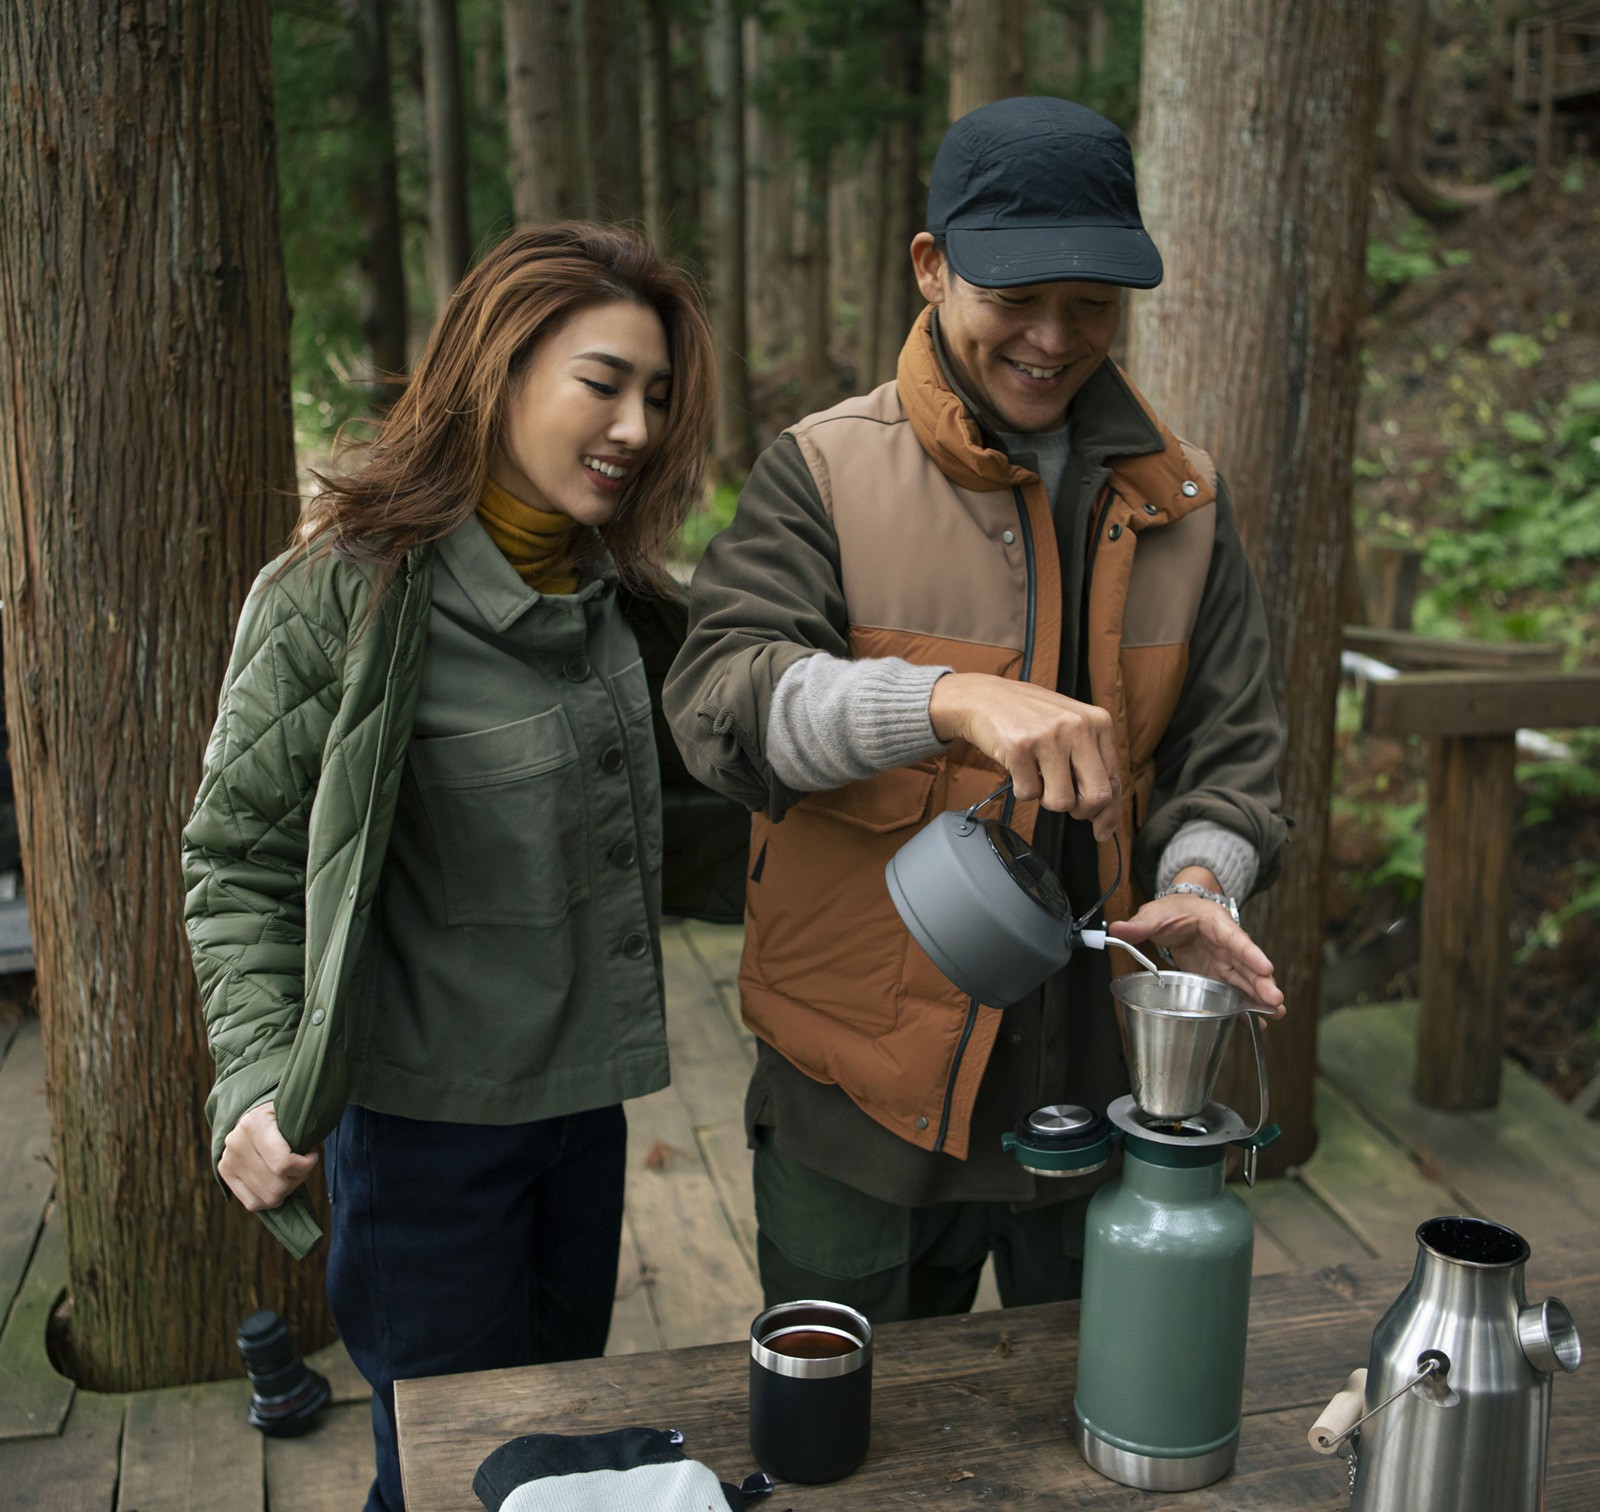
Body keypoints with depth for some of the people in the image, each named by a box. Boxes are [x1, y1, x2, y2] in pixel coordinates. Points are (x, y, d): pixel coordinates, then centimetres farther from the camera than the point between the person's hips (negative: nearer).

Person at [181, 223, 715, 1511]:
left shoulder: (600, 586, 3)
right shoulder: (347, 588, -17)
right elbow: (242, 855, -11)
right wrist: (258, 1081, -19)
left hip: (580, 1097, 7)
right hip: (426, 1117, -6)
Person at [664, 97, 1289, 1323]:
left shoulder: (1181, 499, 5)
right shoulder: (825, 472, -7)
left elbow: (1228, 751, 7)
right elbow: (721, 698, -20)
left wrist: (1198, 881, -15)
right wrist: (954, 701, -36)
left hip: (1100, 1079, 4)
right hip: (863, 1088, -3)